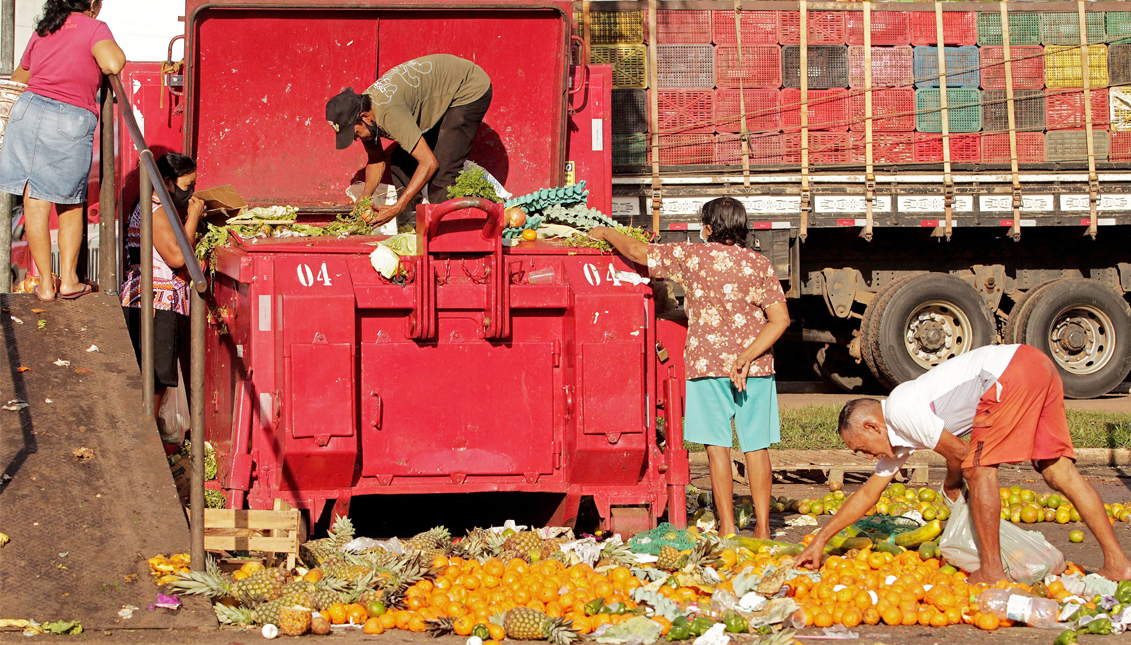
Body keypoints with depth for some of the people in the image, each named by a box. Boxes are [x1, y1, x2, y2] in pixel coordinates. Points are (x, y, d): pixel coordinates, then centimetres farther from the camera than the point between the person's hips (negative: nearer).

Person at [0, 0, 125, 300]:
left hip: (30, 109, 3)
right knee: (71, 205, 15)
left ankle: (46, 283, 6)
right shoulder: (94, 28, 1)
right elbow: (112, 64, -19)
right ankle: (68, 279, 14)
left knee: (35, 203, 5)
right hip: (74, 122, -3)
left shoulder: (42, 31, 17)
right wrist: (115, 49, 5)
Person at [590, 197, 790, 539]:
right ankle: (762, 526, 6)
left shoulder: (692, 256, -2)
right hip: (756, 369, 2)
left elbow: (636, 251, 7)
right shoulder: (759, 264, 4)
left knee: (717, 445, 2)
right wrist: (748, 357, -10)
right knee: (756, 446, 6)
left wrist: (605, 233, 24)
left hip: (708, 365, -2)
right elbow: (780, 319, -6)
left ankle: (727, 526, -1)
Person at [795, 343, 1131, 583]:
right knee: (1059, 472, 6)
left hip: (1012, 373, -9)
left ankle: (991, 569, -3)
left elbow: (958, 453, -4)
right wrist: (820, 540, 29)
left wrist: (951, 485, 18)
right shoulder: (898, 431, 20)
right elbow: (868, 493, 27)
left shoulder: (901, 410, -9)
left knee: (980, 467, -6)